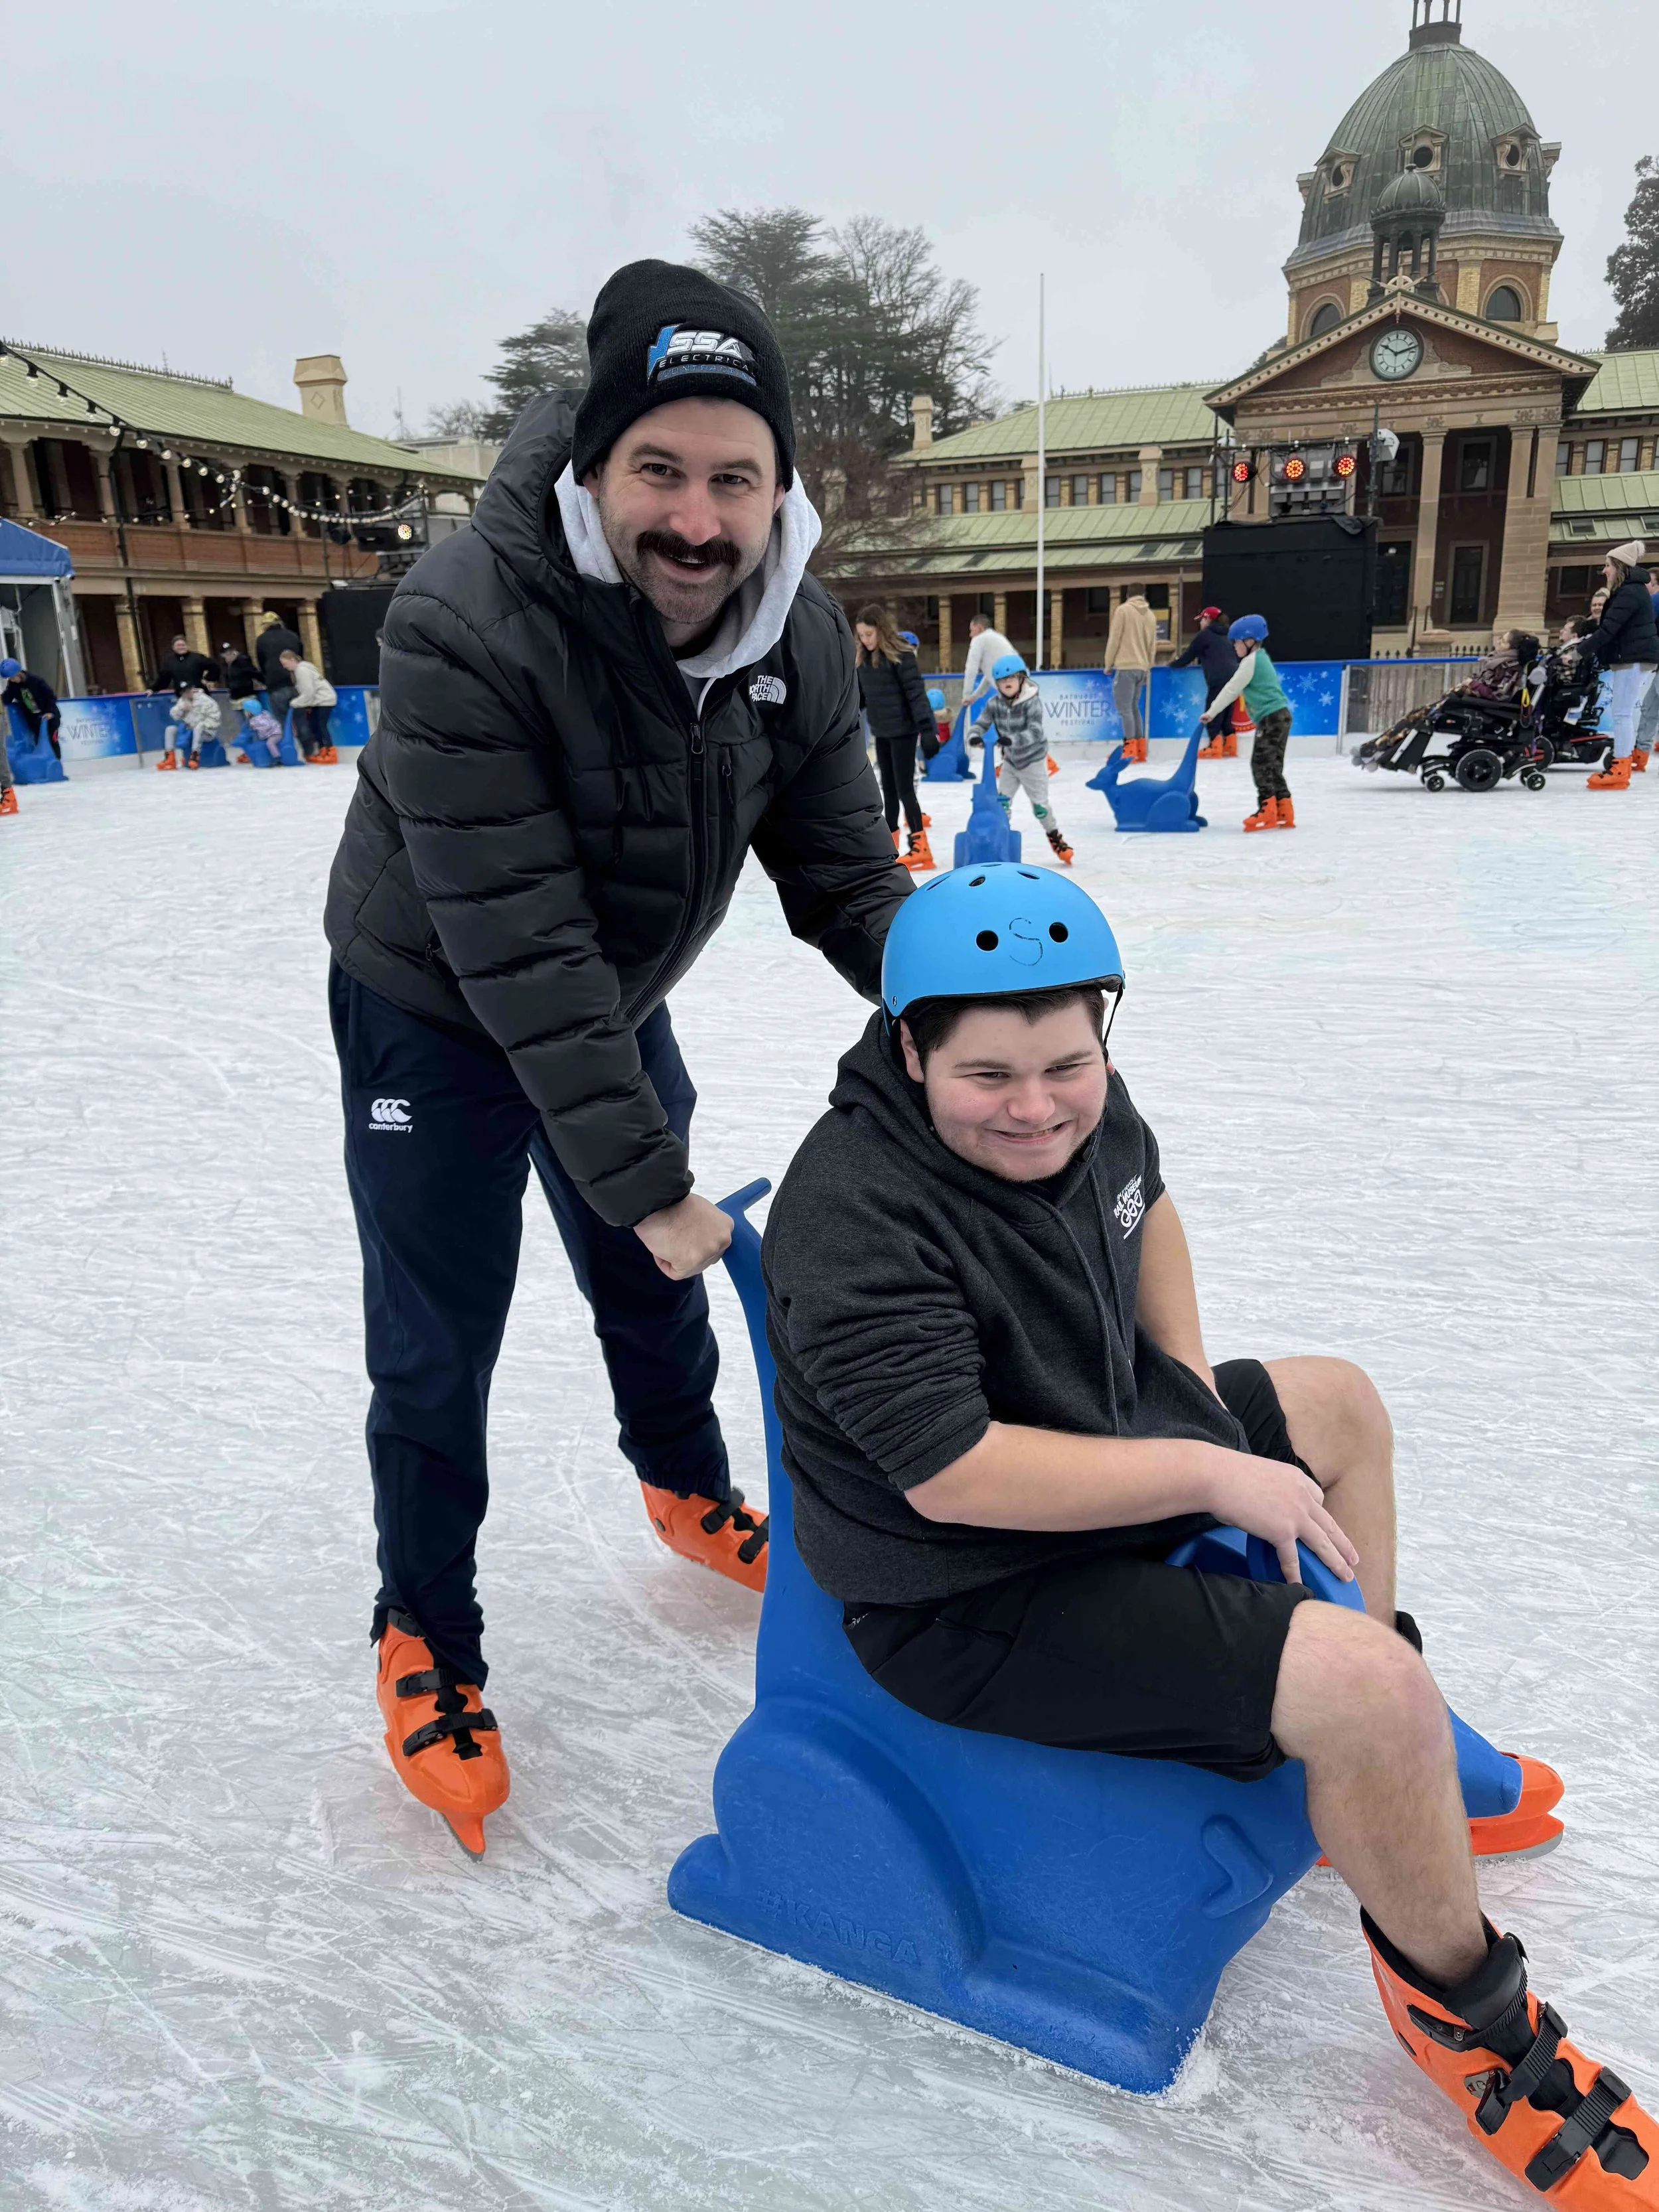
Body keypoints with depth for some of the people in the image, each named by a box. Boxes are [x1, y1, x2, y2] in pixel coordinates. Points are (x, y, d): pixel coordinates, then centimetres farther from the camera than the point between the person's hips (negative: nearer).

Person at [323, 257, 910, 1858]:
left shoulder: (801, 639, -16)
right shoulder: (462, 627, -34)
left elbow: (844, 876, -10)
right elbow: (517, 948, -35)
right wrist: (641, 1176, -34)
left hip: (619, 1004, 5)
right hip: (435, 1017, -5)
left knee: (657, 1283, 21)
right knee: (437, 1350, 2)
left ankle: (689, 1491, 50)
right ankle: (425, 1637, 27)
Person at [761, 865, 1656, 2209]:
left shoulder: (1083, 1105, -6)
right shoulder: (860, 1220, -31)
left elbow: (1147, 1206, 15)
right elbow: (956, 1476, -33)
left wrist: (1196, 1388, 3)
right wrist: (1211, 1473, -24)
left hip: (1104, 1442, 10)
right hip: (969, 1601, -9)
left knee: (1340, 1404, 23)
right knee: (1365, 1689, -19)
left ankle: (1389, 1772, 36)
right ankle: (1461, 2012, 12)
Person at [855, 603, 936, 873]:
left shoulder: (901, 655, -14)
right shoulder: (863, 658, 7)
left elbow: (916, 693, -18)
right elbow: (859, 694, 17)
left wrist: (926, 727, -23)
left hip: (903, 731, -7)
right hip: (881, 732, 7)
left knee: (904, 788, -6)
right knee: (889, 788, 13)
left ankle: (919, 848, -1)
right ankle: (889, 845, 22)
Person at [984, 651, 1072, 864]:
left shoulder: (1032, 702, -24)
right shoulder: (995, 703, -10)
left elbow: (1035, 733, -34)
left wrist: (1012, 740, -47)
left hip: (1033, 759, -4)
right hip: (1010, 760, 4)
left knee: (1039, 803, 4)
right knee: (1002, 801, 2)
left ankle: (1055, 836, 25)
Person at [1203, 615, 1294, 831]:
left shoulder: (1251, 661, -9)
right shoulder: (1261, 658, 22)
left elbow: (1232, 689, -9)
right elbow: (1236, 689, 26)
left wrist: (1211, 712, -3)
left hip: (1271, 718, -10)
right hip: (1280, 716, 10)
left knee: (1261, 763, -10)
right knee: (1273, 765, 11)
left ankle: (1267, 809, -13)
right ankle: (1283, 812, 11)